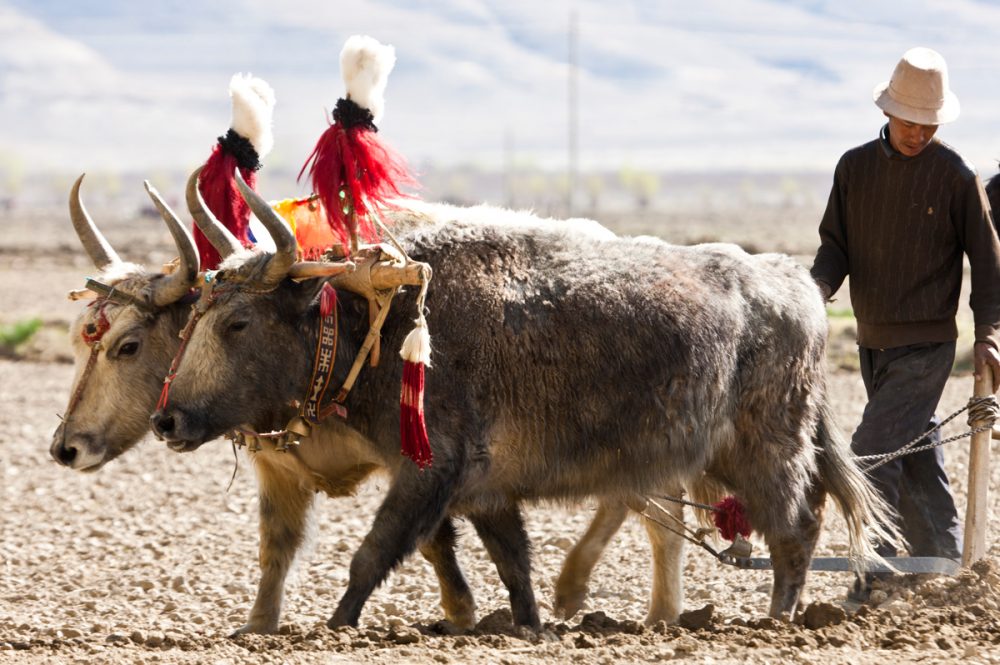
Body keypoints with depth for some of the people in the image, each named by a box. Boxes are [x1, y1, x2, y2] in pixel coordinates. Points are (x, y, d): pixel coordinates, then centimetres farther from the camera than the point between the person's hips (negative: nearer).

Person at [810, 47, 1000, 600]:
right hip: (873, 343, 5)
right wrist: (821, 285, -11)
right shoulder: (855, 167, 5)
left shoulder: (955, 176, -7)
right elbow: (835, 239, 10)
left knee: (872, 452, -14)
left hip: (925, 346, -5)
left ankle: (874, 575, -9)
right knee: (914, 462, 13)